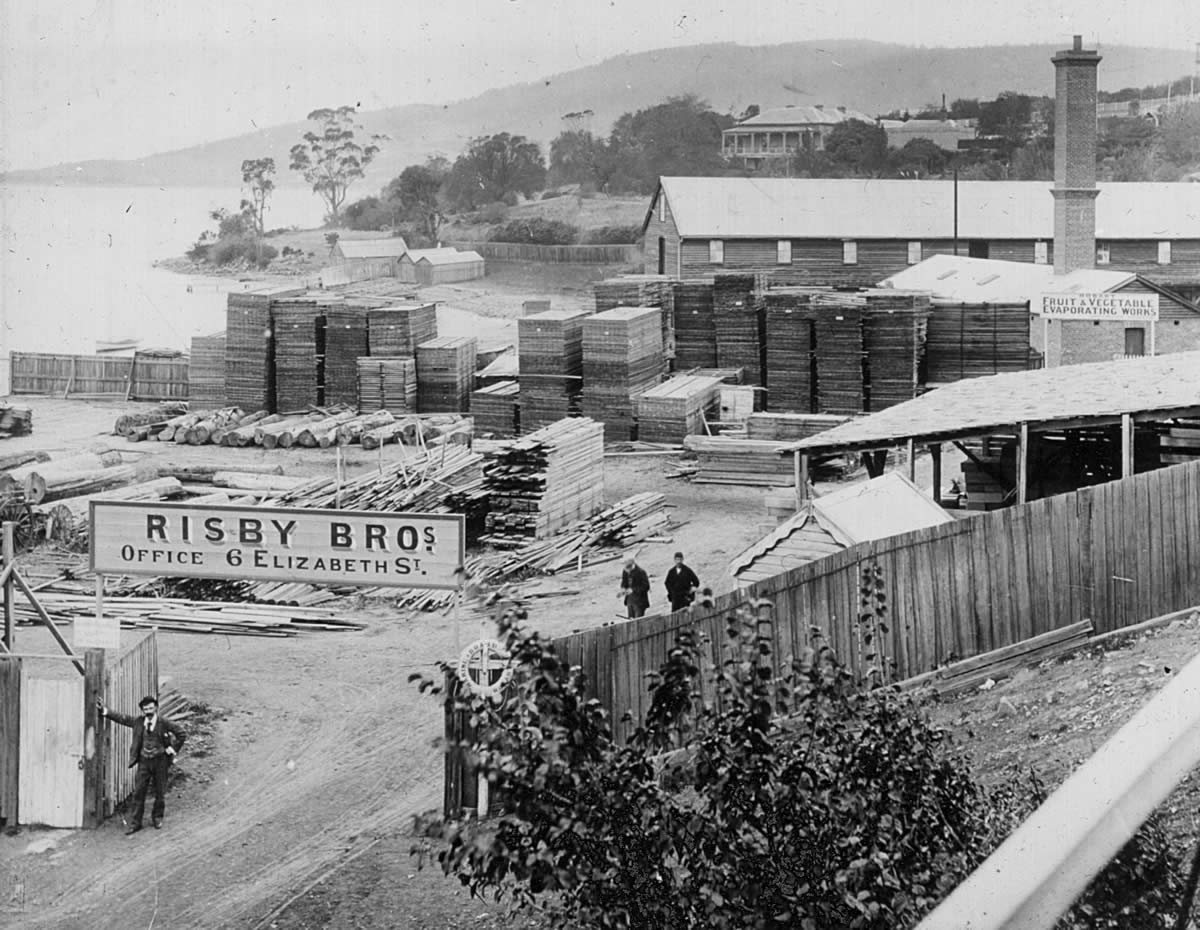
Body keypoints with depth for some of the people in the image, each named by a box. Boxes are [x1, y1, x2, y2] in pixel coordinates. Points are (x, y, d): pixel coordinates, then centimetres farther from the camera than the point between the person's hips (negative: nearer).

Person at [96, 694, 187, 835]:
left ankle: (157, 818, 29)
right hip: (144, 760, 2)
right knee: (138, 792, 0)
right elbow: (121, 718, 5)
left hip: (160, 760, -2)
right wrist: (104, 710, -1)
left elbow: (182, 735, -4)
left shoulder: (164, 723, -9)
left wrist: (172, 749, -7)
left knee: (160, 792, 8)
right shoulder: (138, 720, -1)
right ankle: (135, 823, 6)